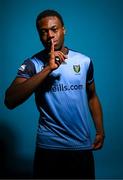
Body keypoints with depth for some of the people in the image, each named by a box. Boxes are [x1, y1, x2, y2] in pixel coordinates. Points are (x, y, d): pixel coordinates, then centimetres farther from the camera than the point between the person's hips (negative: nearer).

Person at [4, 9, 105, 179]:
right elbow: (10, 101, -23)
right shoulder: (32, 64, -8)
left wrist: (100, 130, 7)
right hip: (49, 147, -2)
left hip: (83, 145, 2)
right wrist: (48, 68, -26)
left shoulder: (85, 61, 1)